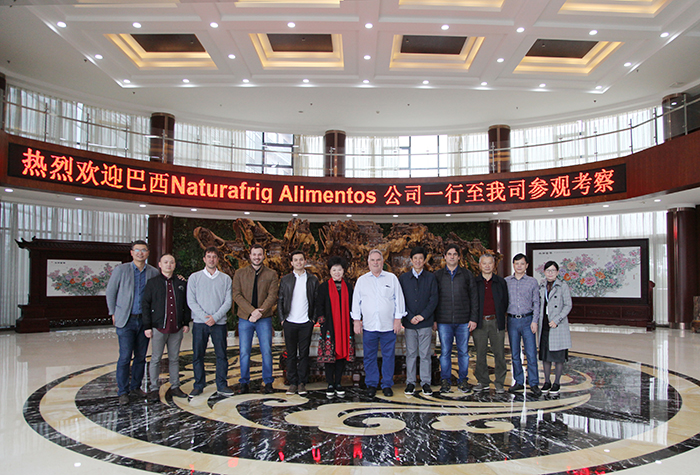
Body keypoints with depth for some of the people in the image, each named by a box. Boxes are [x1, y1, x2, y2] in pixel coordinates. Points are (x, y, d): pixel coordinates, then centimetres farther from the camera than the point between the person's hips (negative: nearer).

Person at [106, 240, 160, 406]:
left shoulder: (154, 272, 4)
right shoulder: (121, 270, -1)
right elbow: (110, 292, 6)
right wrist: (113, 313, 5)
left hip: (144, 320, 3)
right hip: (126, 320, -3)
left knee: (141, 356, 9)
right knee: (125, 357, -5)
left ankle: (135, 387, 23)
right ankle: (123, 392, 6)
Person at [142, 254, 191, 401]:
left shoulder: (181, 283, 10)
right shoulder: (152, 283, 2)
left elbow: (186, 304, 13)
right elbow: (145, 305, 0)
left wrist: (186, 323, 7)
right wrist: (147, 326, -5)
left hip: (177, 328, 3)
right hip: (159, 328, -2)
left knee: (174, 359, 9)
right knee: (156, 359, 3)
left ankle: (175, 387, 18)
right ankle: (154, 389, 12)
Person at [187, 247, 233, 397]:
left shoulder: (225, 279, 8)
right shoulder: (195, 277, 7)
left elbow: (228, 302, 2)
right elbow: (191, 301, 0)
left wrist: (215, 317, -12)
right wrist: (204, 316, -11)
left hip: (219, 322, 0)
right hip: (199, 322, 0)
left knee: (222, 355, 1)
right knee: (198, 355, 3)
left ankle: (222, 386, 10)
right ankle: (198, 386, 14)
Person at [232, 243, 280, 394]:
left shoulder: (271, 274, 5)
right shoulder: (240, 273, 6)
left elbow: (272, 296, -5)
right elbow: (237, 295, -3)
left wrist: (260, 311, -18)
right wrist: (251, 311, -15)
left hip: (264, 318, 0)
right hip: (245, 318, 1)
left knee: (267, 351, 0)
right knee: (244, 352, 3)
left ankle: (268, 382, 13)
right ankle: (244, 383, 17)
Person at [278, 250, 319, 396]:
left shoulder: (313, 280, 6)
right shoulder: (285, 280, 8)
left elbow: (317, 301, 6)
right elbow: (280, 300, 8)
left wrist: (314, 319, -2)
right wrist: (282, 318, 0)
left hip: (306, 323, 0)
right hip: (289, 323, 1)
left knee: (304, 354, 3)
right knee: (291, 354, 5)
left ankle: (302, 383, 12)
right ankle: (293, 383, 14)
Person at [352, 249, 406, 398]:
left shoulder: (392, 278, 6)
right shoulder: (362, 280, 9)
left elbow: (398, 299, 5)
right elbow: (356, 301, 9)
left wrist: (398, 319, -1)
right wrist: (356, 321, 3)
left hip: (388, 326, -1)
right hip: (368, 326, 1)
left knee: (388, 356, 4)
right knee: (370, 357, 6)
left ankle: (387, 385, 16)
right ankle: (371, 385, 18)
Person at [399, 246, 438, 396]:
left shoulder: (430, 278, 5)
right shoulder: (403, 278, 7)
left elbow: (434, 299, 0)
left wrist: (423, 316, -9)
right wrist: (410, 317, -8)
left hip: (426, 322, -1)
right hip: (409, 322, 1)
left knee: (425, 354, 4)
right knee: (410, 353, 6)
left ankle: (426, 382, 13)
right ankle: (410, 382, 14)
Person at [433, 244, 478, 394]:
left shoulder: (467, 274, 7)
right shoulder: (438, 275, 7)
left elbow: (474, 297, 6)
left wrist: (473, 318, -1)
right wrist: (433, 319, 0)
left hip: (463, 321, 0)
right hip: (444, 321, 0)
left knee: (463, 352, 5)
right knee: (445, 352, 4)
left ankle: (463, 380, 18)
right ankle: (445, 380, 15)